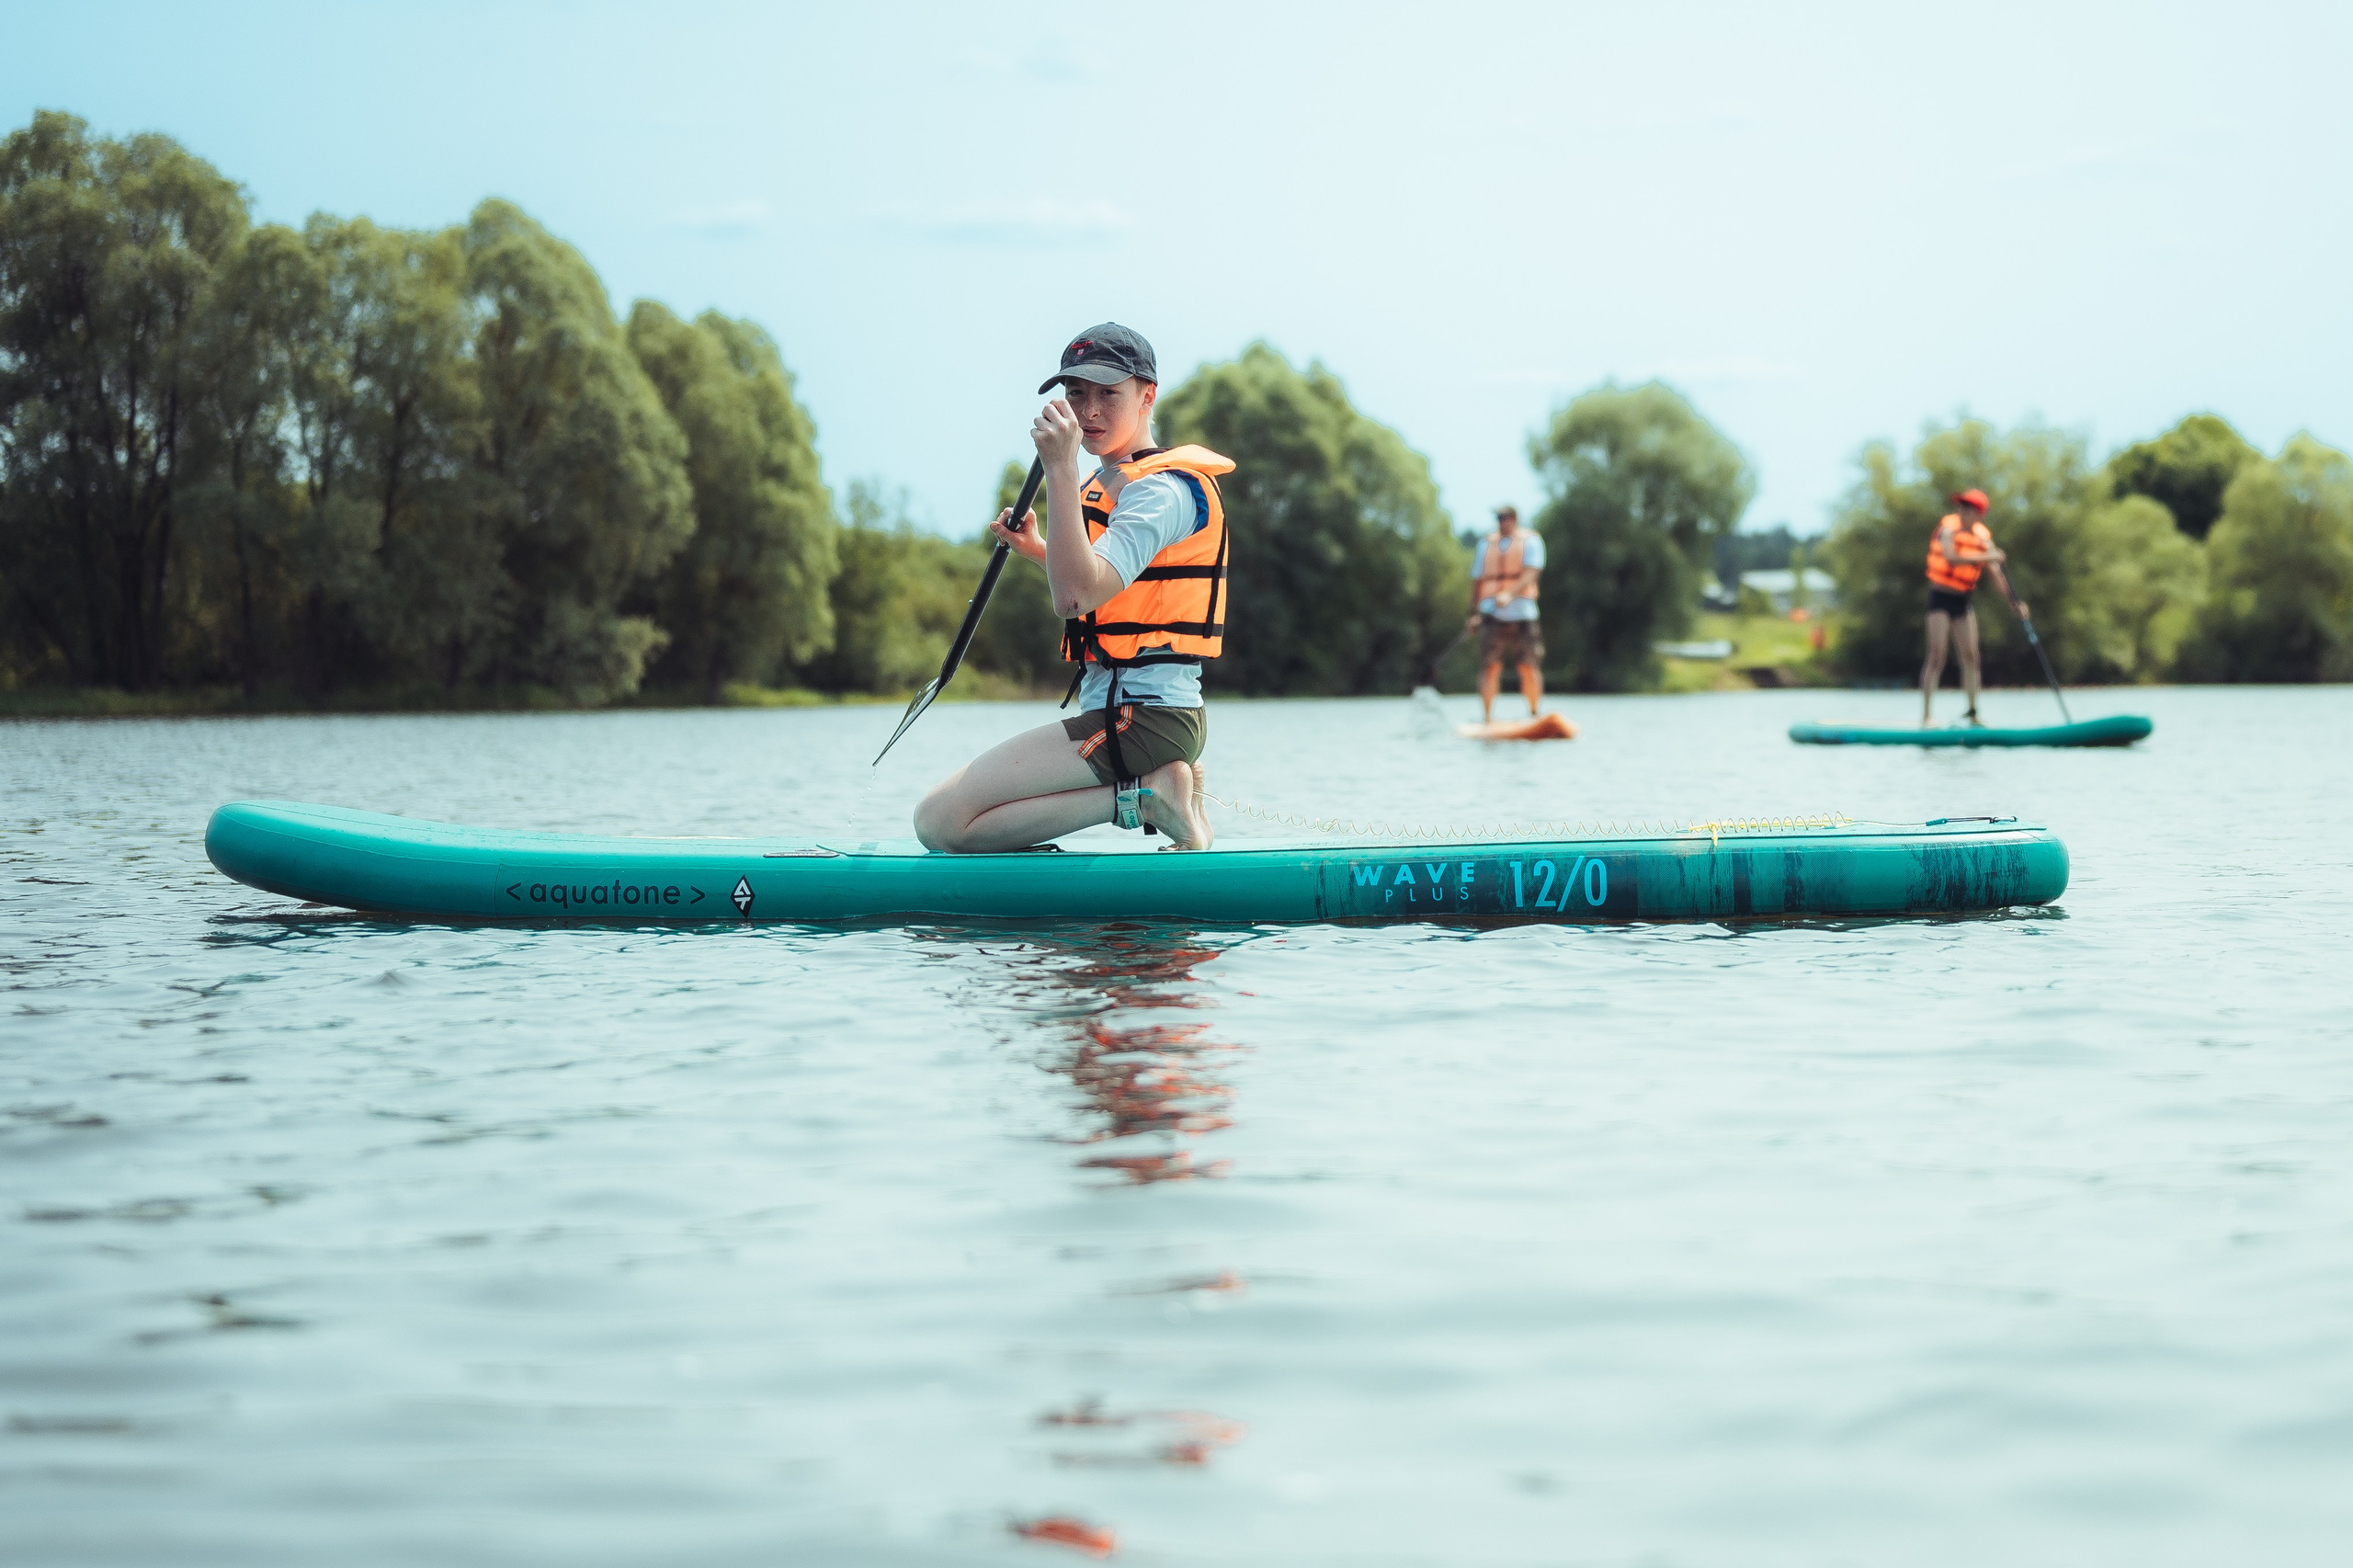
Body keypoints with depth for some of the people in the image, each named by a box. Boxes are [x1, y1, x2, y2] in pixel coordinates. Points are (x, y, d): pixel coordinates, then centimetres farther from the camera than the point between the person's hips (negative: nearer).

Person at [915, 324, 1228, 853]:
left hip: (1142, 723, -11)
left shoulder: (1163, 490, -13)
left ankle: (1146, 796, -13)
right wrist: (1038, 549, 20)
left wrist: (1061, 468, -26)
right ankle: (1151, 785, 7)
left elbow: (1075, 597, -27)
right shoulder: (1112, 485, 18)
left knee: (941, 820, -17)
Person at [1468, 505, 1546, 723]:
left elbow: (1530, 574, -10)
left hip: (1522, 613, -2)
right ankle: (1487, 717, -5)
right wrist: (1475, 613, 7)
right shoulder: (1486, 544, 16)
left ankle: (1535, 715, 5)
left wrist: (1509, 594, -26)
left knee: (1530, 668, -3)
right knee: (1490, 667, -6)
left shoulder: (1530, 541, 5)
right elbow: (1477, 580, 16)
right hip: (1491, 613, 2)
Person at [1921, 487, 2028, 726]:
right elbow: (1951, 558, -30)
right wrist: (1985, 557, -32)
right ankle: (1925, 716, -12)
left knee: (1970, 656, 4)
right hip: (1940, 598, -6)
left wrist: (2016, 602, -3)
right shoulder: (1949, 529, -11)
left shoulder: (1983, 538, 5)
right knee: (1936, 656, -11)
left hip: (1962, 600, 6)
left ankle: (1972, 711, 15)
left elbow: (1997, 576, 6)